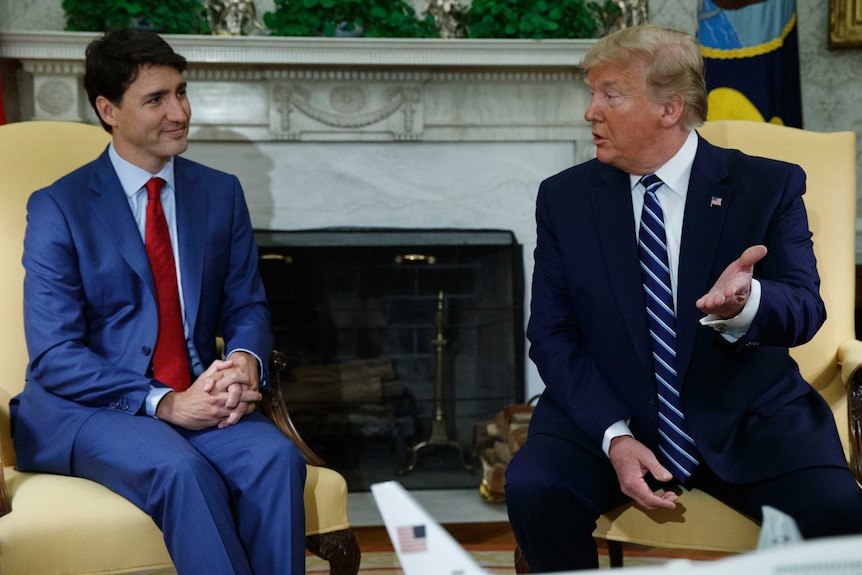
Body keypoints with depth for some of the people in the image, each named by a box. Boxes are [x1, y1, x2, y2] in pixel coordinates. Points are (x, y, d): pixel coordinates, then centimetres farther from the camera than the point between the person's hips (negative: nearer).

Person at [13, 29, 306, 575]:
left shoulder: (221, 193, 10)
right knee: (182, 471, -34)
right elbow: (54, 356, -9)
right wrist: (163, 403, -21)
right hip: (86, 407, -4)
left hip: (197, 396, 4)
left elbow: (247, 305, 11)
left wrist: (245, 361, -14)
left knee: (276, 458, -26)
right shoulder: (58, 207, -4)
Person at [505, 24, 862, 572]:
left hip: (747, 423, -1)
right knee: (533, 488, -27)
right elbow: (552, 335, 0)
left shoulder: (770, 186, 0)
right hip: (607, 415, 1)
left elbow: (805, 308, -7)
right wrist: (615, 436, -16)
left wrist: (746, 304, -33)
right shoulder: (563, 197, 4)